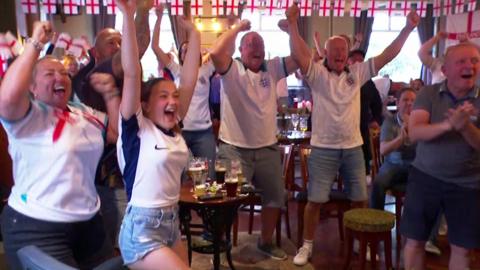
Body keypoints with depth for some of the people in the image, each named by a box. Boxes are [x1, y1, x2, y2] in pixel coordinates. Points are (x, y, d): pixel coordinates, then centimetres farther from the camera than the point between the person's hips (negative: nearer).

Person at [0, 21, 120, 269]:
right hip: (36, 226, -7)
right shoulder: (29, 116, -12)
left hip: (87, 221, 8)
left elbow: (118, 132, 15)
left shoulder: (84, 112, 11)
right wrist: (35, 44, -26)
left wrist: (109, 92, 6)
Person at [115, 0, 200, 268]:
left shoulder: (174, 128, 3)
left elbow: (189, 78, 2)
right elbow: (132, 74, -21)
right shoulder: (137, 128, -11)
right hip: (141, 229, -7)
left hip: (172, 223, 7)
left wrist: (193, 31, 3)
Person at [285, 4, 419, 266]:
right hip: (323, 149, -4)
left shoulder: (357, 73, 6)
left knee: (360, 199, 14)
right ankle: (307, 245, 20)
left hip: (353, 148, 4)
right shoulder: (317, 74, -5)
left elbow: (387, 55, 4)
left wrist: (407, 29, -2)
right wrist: (292, 23, -30)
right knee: (314, 201, 3)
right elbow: (297, 55, -21)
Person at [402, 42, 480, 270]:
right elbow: (414, 133, -18)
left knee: (461, 248, 11)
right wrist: (448, 125, -35)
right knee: (414, 241, 9)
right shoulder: (428, 94, -5)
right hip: (425, 177, 0)